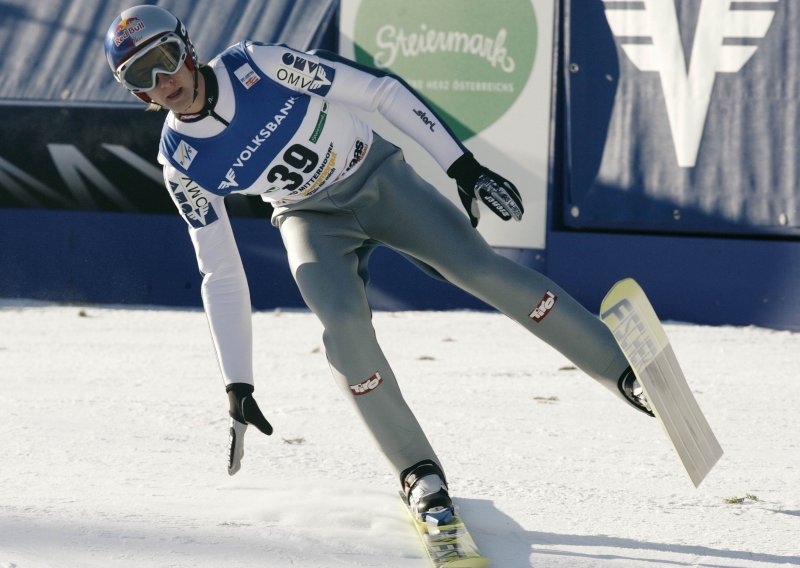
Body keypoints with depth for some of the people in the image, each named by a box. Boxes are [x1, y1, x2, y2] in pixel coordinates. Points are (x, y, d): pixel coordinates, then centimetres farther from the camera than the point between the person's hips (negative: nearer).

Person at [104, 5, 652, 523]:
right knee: (345, 324, -26)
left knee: (482, 270, -17)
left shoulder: (261, 64, -24)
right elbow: (221, 276, -6)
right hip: (312, 220, 1)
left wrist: (462, 164, -19)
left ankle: (626, 372, -10)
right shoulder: (181, 164, -15)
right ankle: (420, 473, -16)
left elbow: (381, 91, -17)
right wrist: (237, 384, -9)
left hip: (377, 178, -1)